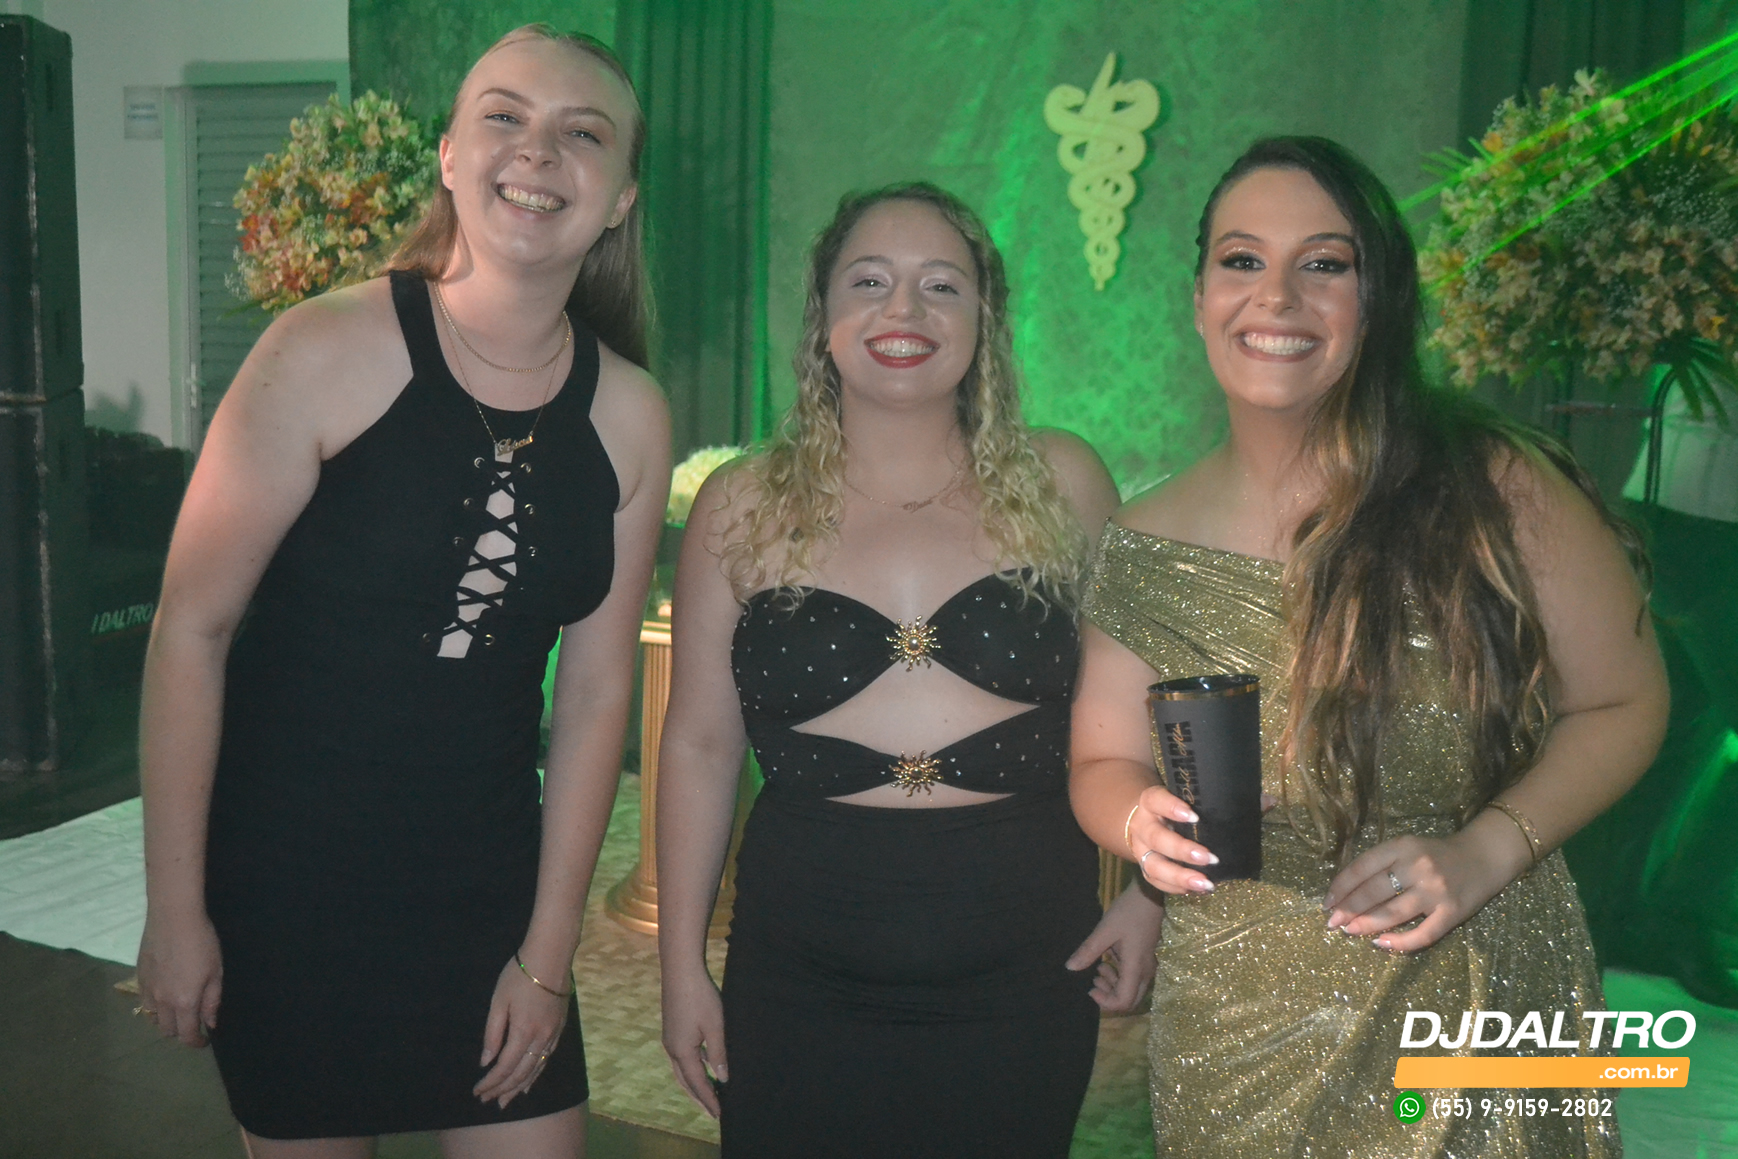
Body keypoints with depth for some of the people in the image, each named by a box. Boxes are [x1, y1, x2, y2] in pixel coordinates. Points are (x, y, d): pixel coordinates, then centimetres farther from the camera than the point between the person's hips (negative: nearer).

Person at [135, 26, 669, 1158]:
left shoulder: (629, 417, -3)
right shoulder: (329, 352, -13)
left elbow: (594, 693, 1)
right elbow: (192, 627, -10)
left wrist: (548, 955, 2)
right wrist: (174, 908, -9)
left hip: (488, 886, 3)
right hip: (284, 885, -2)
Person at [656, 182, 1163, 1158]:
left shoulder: (1059, 483, 1)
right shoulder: (744, 507, 0)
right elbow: (700, 744, 5)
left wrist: (1147, 896, 2)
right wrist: (683, 964, 5)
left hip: (1025, 990, 0)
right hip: (798, 994, 0)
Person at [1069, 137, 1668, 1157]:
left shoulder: (1500, 490, -12)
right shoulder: (1147, 547, -3)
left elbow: (1624, 705, -3)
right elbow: (1104, 763, 4)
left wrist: (1485, 851, -18)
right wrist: (1143, 824, -19)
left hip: (1479, 1010, -2)